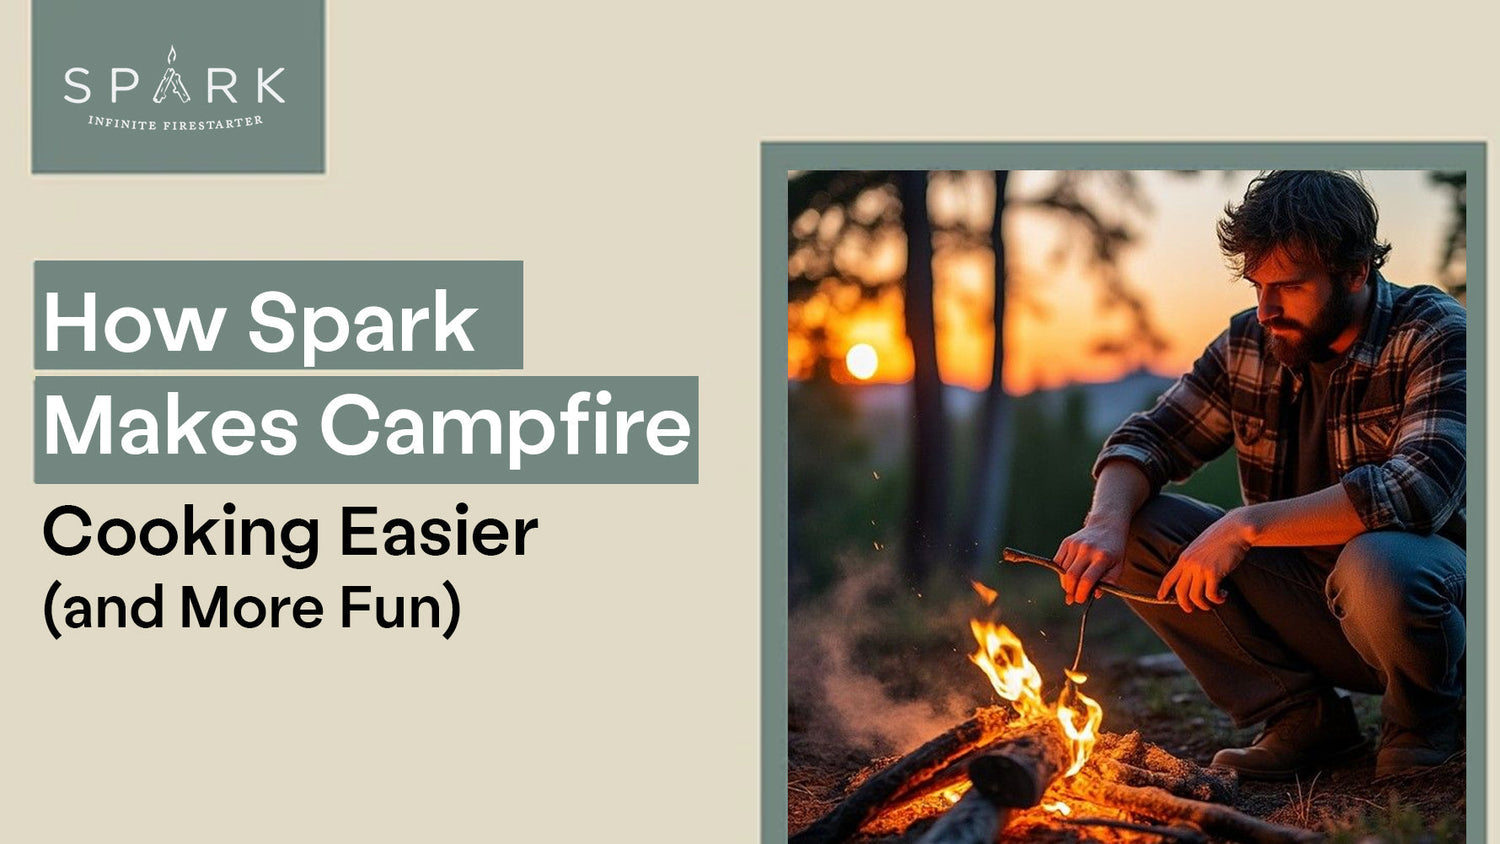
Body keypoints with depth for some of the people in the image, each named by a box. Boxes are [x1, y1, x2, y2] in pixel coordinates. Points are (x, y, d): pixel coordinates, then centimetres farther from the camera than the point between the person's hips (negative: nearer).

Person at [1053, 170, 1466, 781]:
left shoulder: (1435, 336, -16)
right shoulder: (1248, 345, 1)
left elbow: (1423, 484, -31)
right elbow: (1149, 437, 3)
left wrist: (1246, 526, -35)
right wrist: (1105, 523, -21)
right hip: (1307, 605, 6)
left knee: (1376, 568, -41)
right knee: (1140, 530, -11)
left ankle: (1428, 719, -6)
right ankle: (1304, 718, -5)